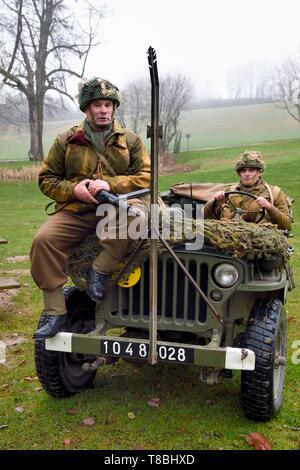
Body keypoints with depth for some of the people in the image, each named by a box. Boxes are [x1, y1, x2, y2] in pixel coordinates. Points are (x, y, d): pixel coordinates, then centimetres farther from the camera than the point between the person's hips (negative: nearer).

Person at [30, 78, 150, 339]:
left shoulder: (131, 140, 9)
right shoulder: (66, 141, 11)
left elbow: (146, 177, 1)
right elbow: (46, 179, 12)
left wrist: (110, 184, -15)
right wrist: (73, 189, -9)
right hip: (75, 210, 1)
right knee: (43, 240, -25)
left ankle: (100, 270, -19)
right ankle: (55, 313, -13)